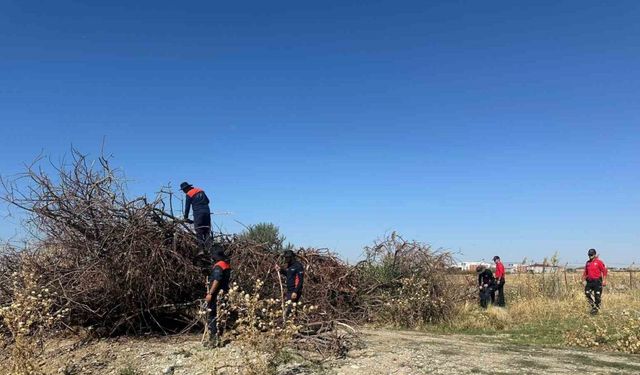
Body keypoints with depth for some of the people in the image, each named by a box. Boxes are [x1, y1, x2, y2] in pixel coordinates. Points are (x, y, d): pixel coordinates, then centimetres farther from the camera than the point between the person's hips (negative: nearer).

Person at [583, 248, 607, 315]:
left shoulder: (599, 262, -6)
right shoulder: (588, 263, 11)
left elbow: (604, 271, -6)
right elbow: (585, 272, 19)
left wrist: (604, 280, -10)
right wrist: (583, 280, 16)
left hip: (597, 281, -5)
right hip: (589, 281, 5)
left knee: (597, 295, -3)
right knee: (587, 293, -2)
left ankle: (597, 308, 12)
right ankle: (593, 306, 14)